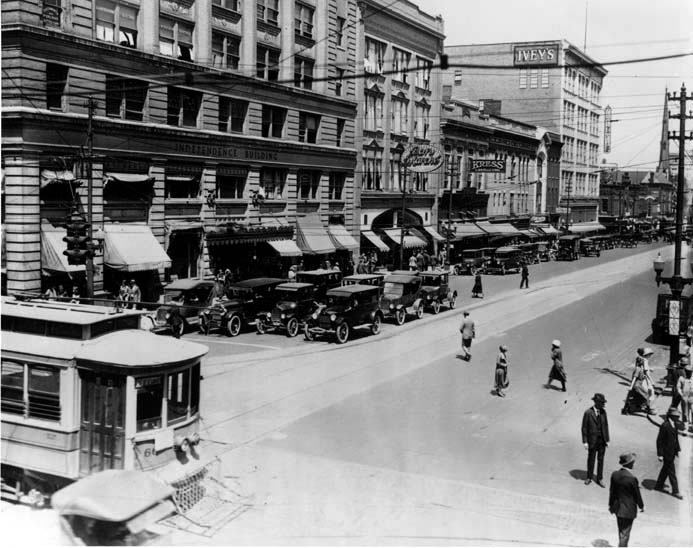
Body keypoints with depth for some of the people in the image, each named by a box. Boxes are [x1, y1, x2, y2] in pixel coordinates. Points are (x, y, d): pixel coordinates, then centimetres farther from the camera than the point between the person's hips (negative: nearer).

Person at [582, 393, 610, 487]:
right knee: (591, 459, 11)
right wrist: (585, 442, -11)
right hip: (592, 440, -4)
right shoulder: (588, 413, -14)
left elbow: (606, 425, 7)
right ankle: (589, 478, 28)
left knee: (601, 460, 10)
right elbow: (584, 428, -9)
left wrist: (607, 440, 5)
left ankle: (599, 479, 22)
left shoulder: (603, 412, 0)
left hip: (602, 440, 4)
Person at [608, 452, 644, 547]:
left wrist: (611, 504, 15)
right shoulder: (632, 478, -25)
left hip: (617, 507, 6)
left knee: (621, 531, 24)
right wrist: (642, 506, 6)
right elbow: (637, 495, -12)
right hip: (628, 509, -6)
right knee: (625, 533, 8)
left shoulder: (615, 474, -9)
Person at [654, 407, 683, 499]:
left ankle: (659, 486, 32)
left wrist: (677, 449, 13)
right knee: (671, 471, -1)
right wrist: (660, 454, -19)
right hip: (667, 452, -9)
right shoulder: (665, 426, -22)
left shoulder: (673, 424, 5)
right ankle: (675, 491, 7)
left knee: (666, 469, 19)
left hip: (672, 452, 9)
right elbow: (659, 440, -19)